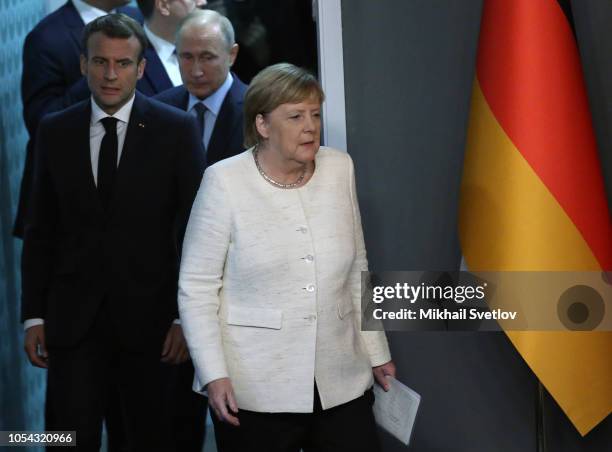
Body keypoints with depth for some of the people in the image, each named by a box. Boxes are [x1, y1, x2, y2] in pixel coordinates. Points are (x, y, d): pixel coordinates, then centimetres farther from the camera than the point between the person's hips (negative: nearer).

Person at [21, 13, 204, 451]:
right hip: (73, 316, 2)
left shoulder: (177, 129, -2)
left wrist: (186, 316, -7)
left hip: (150, 317, -1)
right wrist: (34, 315, 4)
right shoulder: (55, 131, 5)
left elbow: (195, 230, -2)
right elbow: (41, 231, 8)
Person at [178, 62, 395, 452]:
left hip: (342, 384, 4)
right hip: (254, 392, -3)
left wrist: (376, 353, 14)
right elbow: (197, 288, -6)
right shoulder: (225, 182, -8)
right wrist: (213, 375, -13)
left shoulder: (340, 168, 4)